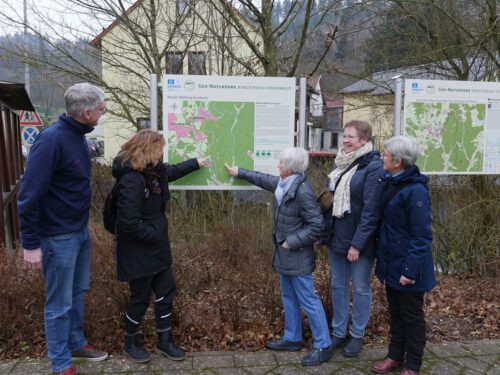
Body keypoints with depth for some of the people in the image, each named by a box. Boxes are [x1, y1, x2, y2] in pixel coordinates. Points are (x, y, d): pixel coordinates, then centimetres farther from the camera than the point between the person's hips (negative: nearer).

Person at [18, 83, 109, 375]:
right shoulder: (52, 140, -23)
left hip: (81, 231, 8)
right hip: (58, 238, -8)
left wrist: (82, 227, 15)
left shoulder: (78, 136, 4)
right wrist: (31, 244, -19)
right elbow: (29, 195, -22)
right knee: (60, 303, 7)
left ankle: (77, 343, 39)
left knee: (78, 292, 21)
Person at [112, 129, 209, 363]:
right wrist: (155, 236, -19)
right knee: (140, 299, 8)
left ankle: (165, 341, 32)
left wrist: (195, 163, 37)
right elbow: (129, 223, -30)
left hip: (157, 249, 9)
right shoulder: (131, 181, -26)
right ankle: (131, 343, 33)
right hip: (138, 253, -9)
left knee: (165, 294, 15)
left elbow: (172, 171, 28)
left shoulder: (153, 171, 5)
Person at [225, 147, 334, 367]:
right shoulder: (284, 183, 4)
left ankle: (323, 347, 12)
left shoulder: (302, 191, -24)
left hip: (298, 256, -9)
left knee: (308, 301, -1)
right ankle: (292, 339, 33)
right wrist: (239, 173, 32)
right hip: (285, 253, 10)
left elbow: (317, 225, -24)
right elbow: (265, 179, 24)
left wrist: (293, 241, -20)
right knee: (289, 298, 19)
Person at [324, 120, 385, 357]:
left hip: (359, 241, -7)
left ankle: (357, 335, 26)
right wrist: (325, 231, 12)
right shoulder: (341, 163, 8)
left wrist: (358, 243, -20)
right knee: (337, 285, 15)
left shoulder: (373, 167, -14)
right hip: (336, 237, 7)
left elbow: (371, 210, -18)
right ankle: (338, 332, 30)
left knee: (361, 288, 9)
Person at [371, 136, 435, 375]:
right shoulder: (390, 184, 3)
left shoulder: (415, 191, -22)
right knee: (395, 312, 19)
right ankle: (395, 356, 35)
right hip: (391, 264, 8)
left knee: (412, 316, 9)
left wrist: (411, 268, -22)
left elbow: (421, 236, -21)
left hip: (407, 267, -7)